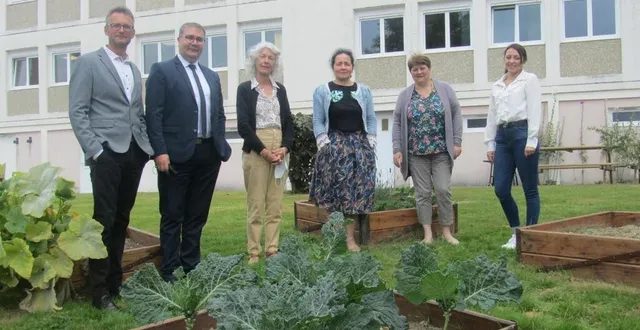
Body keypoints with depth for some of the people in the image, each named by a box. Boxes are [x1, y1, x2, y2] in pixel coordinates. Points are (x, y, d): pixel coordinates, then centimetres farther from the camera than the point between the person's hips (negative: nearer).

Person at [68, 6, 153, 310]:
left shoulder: (135, 70, 19)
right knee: (105, 220, -6)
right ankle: (99, 290, 3)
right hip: (106, 152, -6)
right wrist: (94, 150, -14)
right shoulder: (88, 62, 1)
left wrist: (148, 147, 7)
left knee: (121, 219, 10)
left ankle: (115, 282, 20)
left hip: (134, 153, 6)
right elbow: (77, 111, -6)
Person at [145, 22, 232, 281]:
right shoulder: (161, 71, -1)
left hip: (209, 154, 6)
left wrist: (222, 146, 8)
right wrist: (160, 151, -16)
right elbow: (154, 115, -8)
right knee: (172, 216, 3)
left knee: (197, 215, 13)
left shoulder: (212, 76, 17)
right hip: (177, 154, -5)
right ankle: (169, 271, 13)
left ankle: (191, 266, 24)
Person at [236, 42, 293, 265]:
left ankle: (272, 249, 11)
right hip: (255, 151, -4)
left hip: (280, 151, 4)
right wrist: (264, 151, -13)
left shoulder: (280, 89, 14)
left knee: (276, 205, 5)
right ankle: (254, 253, 3)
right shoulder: (245, 89, 1)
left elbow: (288, 122, 11)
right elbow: (243, 125, -7)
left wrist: (284, 148, -5)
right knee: (256, 205, -2)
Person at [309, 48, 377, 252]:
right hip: (333, 147, -2)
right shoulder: (322, 92, 4)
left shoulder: (364, 91, 9)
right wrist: (325, 145, -8)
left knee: (356, 191, 1)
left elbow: (371, 119, 10)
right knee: (334, 191, -5)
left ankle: (350, 238, 7)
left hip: (360, 146, 2)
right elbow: (318, 122, 1)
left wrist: (370, 143, 0)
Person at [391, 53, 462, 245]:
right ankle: (428, 233, 9)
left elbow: (456, 115, 2)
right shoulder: (405, 95, 5)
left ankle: (446, 231, 11)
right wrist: (397, 149, -3)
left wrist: (457, 142, -5)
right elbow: (397, 123, 4)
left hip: (441, 151, -1)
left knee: (443, 190, -2)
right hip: (416, 153, 1)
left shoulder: (445, 89, 3)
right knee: (422, 192, 2)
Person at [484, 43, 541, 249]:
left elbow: (534, 111, -6)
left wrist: (531, 141, -14)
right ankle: (516, 233, 18)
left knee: (530, 190, 0)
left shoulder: (529, 80, 3)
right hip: (502, 137, 6)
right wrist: (490, 144, 12)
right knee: (500, 189, 1)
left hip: (522, 134, -5)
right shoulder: (497, 86, 18)